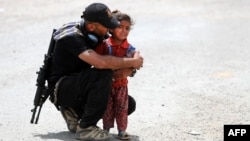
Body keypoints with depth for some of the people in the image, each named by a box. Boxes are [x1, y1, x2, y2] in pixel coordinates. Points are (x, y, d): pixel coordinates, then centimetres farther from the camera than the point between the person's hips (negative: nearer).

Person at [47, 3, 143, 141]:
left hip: (78, 85, 9)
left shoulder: (94, 34, 0)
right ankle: (86, 127, -22)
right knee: (103, 74, -33)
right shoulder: (72, 38, -26)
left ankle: (74, 111, 9)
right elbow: (100, 62, -38)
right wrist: (132, 62, -27)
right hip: (61, 89, -9)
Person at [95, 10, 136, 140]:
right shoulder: (105, 45, -11)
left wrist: (124, 73, -26)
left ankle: (122, 130, 17)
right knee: (107, 108, 8)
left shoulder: (130, 48, -5)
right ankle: (106, 129, 18)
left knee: (122, 108, 7)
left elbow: (132, 68, -10)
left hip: (121, 84, 2)